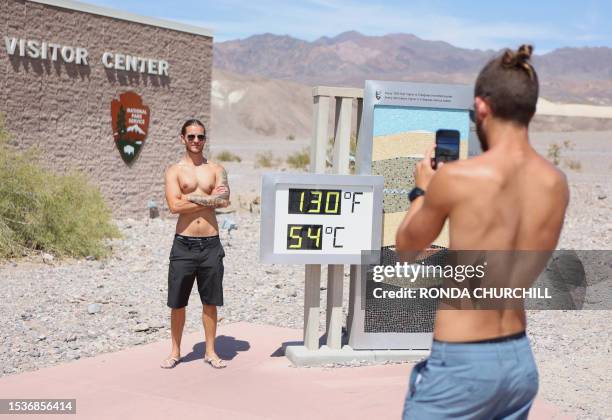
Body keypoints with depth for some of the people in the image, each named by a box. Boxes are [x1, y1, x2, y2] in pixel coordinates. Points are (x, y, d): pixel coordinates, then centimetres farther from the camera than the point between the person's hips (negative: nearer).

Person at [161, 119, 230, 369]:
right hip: (184, 244, -1)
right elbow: (174, 206, -12)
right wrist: (209, 199, -9)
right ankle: (175, 351, 20)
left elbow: (225, 201, -9)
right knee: (177, 302, 6)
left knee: (210, 301, 8)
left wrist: (192, 197, -11)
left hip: (211, 244, 1)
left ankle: (210, 351, 19)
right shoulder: (174, 171, 3)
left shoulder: (216, 170, 8)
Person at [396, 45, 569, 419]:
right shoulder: (556, 183, -1)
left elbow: (406, 247, 1)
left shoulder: (455, 178, -17)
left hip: (461, 364, -6)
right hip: (521, 361, 6)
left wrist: (422, 190, 17)